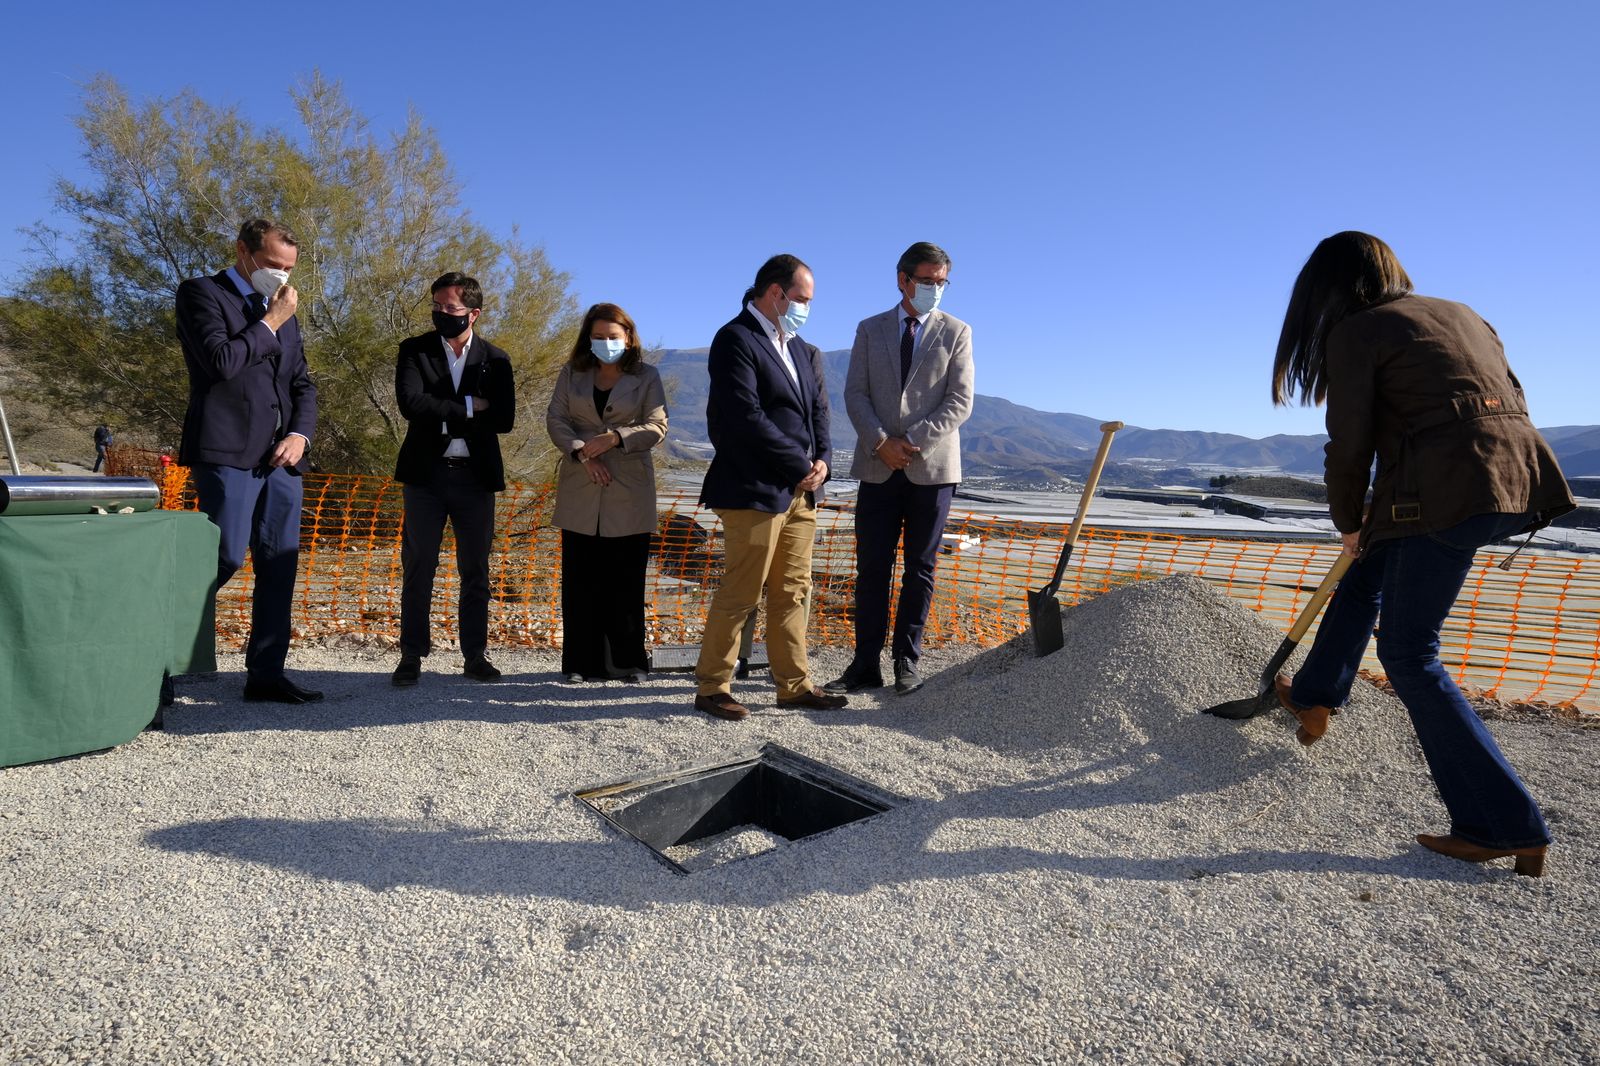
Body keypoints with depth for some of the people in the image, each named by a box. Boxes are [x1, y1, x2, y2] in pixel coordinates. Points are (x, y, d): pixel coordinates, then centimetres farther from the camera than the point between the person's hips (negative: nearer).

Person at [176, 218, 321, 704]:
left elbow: (303, 384, 20)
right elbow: (221, 362, -15)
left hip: (280, 457, 7)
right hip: (228, 453, -6)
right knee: (225, 558, -11)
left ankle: (265, 674, 10)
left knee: (279, 567, 4)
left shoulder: (283, 312, 21)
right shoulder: (201, 293, 1)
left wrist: (300, 433, 3)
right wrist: (270, 322, -4)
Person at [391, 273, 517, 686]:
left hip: (475, 476, 1)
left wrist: (445, 416, -9)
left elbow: (505, 419, -7)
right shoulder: (414, 350, 4)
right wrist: (468, 407, -11)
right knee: (417, 569, 3)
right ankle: (411, 657, 13)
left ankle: (475, 656, 16)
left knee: (475, 571, 6)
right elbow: (412, 404, -13)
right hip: (426, 474, 0)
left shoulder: (495, 360, 5)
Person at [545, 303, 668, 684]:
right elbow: (555, 419, 4)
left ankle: (629, 661, 13)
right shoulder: (572, 374, 12)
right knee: (581, 581, 4)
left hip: (629, 494, -2)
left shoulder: (647, 376, 6)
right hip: (580, 494, 2)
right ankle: (581, 662, 13)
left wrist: (614, 437, -17)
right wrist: (581, 453, -13)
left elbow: (657, 426, -2)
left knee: (627, 581, 3)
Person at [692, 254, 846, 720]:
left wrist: (821, 460, 0)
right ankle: (711, 688, 11)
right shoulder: (736, 340, -9)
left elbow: (816, 407, 18)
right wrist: (800, 464, -14)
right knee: (741, 593, -2)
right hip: (756, 489, -8)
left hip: (800, 489, 9)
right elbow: (747, 418, -19)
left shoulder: (798, 346, 18)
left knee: (793, 592, 12)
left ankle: (794, 685, 22)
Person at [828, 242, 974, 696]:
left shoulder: (956, 332, 6)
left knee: (920, 569, 5)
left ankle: (906, 661, 14)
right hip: (878, 468, 1)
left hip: (932, 467, -1)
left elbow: (960, 401, -2)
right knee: (871, 568, 2)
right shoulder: (870, 330, 11)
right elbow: (855, 394, 3)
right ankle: (865, 664, 9)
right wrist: (881, 441, -12)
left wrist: (913, 442, -13)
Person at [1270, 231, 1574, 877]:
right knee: (1370, 566, 26)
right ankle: (1314, 696, 37)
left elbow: (1349, 445, -3)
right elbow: (1511, 398, 22)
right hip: (1519, 477, 9)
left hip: (1447, 490, -9)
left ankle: (1507, 827, 0)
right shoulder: (1461, 313, 23)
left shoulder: (1355, 332, 1)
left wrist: (1349, 523, 12)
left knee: (1408, 653, -1)